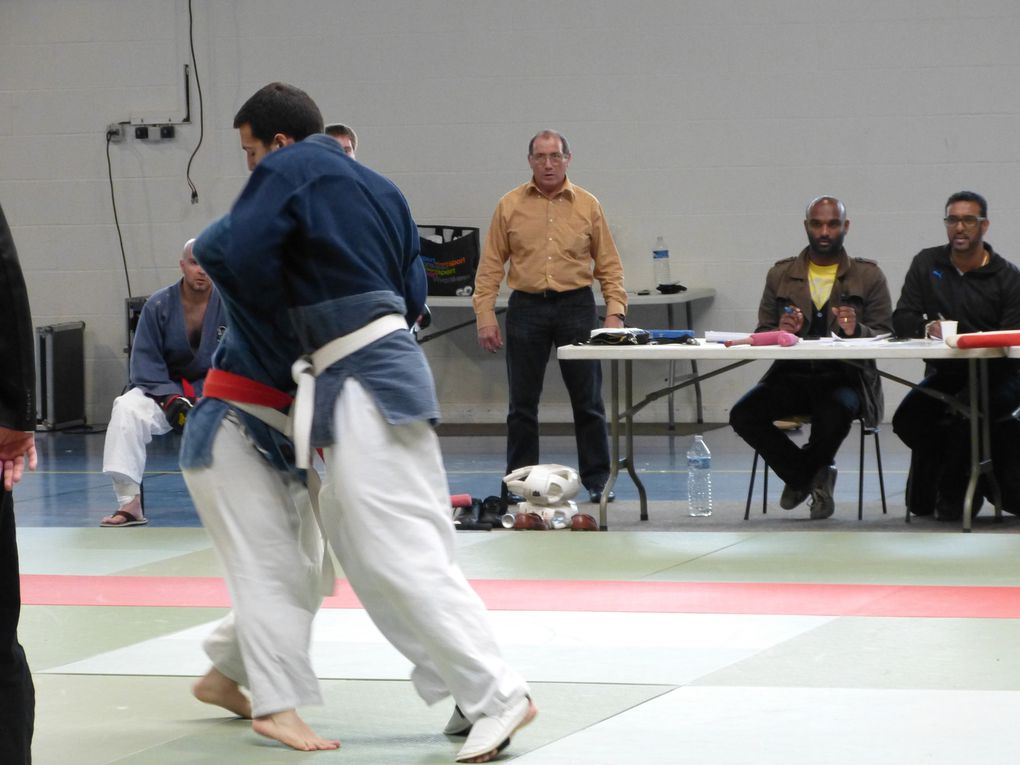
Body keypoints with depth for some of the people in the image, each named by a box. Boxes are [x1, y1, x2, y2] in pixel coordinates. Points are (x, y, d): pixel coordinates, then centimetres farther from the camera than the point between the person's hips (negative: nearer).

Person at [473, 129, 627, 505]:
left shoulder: (588, 206, 4)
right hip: (526, 307, 0)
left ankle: (598, 480, 9)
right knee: (522, 403, 4)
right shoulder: (510, 206, 3)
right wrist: (485, 316, -4)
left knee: (588, 400, 2)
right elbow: (490, 265, 3)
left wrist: (615, 312, -4)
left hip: (576, 305, 0)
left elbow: (609, 264, 6)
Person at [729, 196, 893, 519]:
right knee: (743, 414, -24)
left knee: (835, 414, -38)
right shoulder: (780, 275, 13)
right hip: (791, 375, 3)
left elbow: (885, 337, 2)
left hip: (844, 375, -3)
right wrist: (781, 331, -14)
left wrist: (857, 331, -20)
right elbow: (761, 334, 10)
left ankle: (800, 475, -3)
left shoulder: (869, 276, 7)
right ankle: (813, 476, -1)